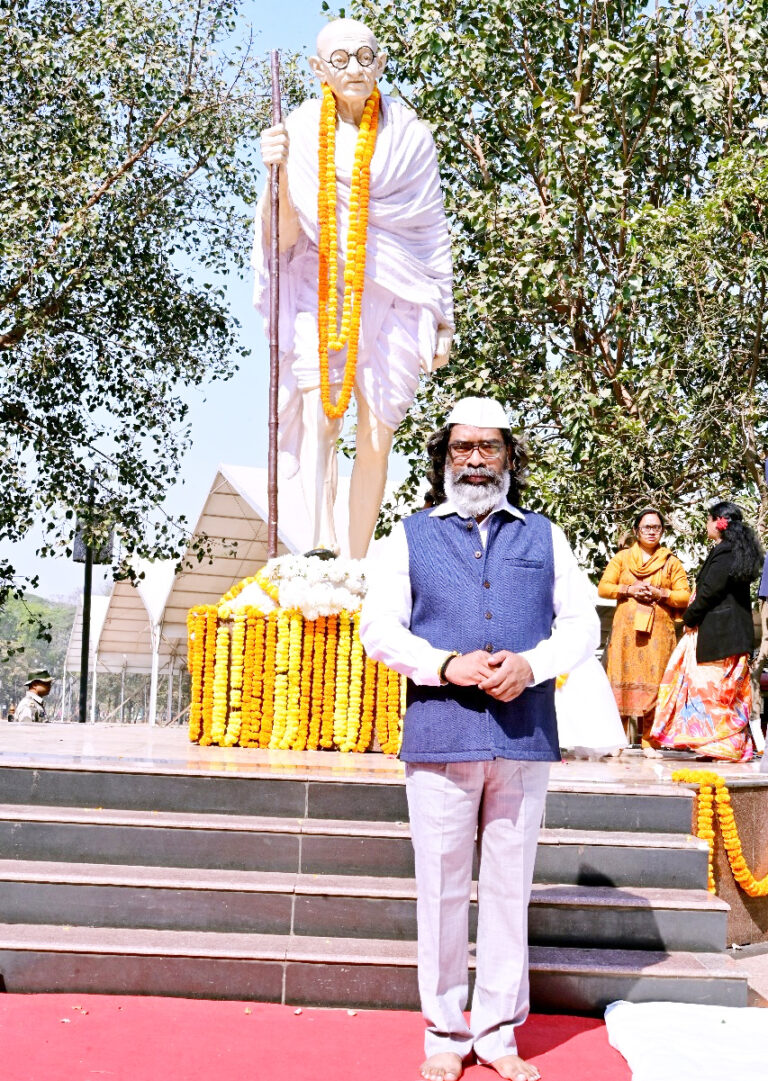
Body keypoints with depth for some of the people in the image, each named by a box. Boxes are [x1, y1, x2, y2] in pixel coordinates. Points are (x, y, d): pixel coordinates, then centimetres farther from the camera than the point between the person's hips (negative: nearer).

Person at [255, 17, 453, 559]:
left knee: (376, 438, -3)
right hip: (319, 289, 0)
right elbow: (284, 240, -3)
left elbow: (435, 235, 10)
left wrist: (444, 320, 7)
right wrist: (279, 172, -19)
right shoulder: (301, 134, 3)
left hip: (392, 296, 1)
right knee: (319, 417, -20)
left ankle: (357, 567, 5)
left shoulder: (410, 137, 6)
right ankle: (323, 549, -26)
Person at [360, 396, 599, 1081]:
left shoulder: (544, 537, 14)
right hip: (439, 737, -1)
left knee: (510, 887, 8)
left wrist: (531, 664, -12)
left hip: (525, 738, 1)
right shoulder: (411, 536, 10)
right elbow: (379, 626, 2)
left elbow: (581, 623, 8)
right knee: (442, 889, 5)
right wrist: (446, 665, -14)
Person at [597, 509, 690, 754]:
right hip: (626, 628, 0)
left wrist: (660, 593, -10)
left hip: (658, 630, 0)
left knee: (653, 682, -5)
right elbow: (603, 587, 7)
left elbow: (685, 596, 6)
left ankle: (648, 740, 0)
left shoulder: (671, 562, 12)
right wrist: (629, 589, -9)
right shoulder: (622, 557, 13)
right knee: (624, 679, -4)